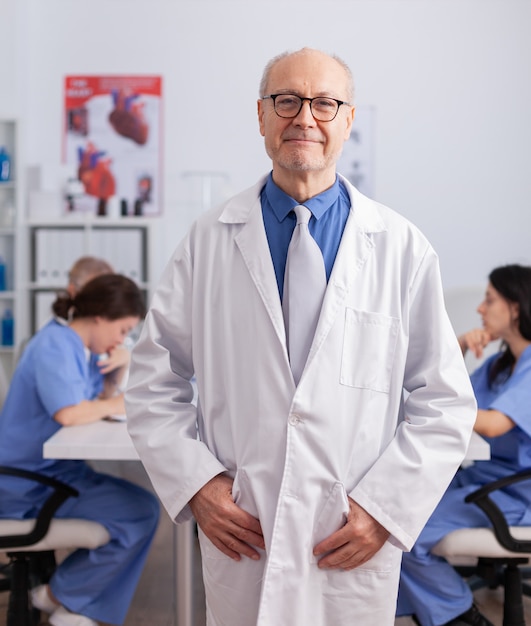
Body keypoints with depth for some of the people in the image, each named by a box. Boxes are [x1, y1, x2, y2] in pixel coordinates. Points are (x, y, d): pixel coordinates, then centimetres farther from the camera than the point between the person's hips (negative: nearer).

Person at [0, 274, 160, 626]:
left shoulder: (83, 348, 10)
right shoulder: (55, 345, -19)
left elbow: (104, 397, 16)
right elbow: (68, 413, -32)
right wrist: (116, 404, -15)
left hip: (58, 470, 10)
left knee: (145, 510, 4)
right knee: (139, 515, -16)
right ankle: (61, 595, 3)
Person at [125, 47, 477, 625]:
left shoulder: (402, 247, -2)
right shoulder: (208, 240, 0)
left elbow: (445, 403, 0)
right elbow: (152, 383, 4)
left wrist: (385, 506, -8)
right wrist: (195, 485, -7)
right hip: (238, 543, 1)